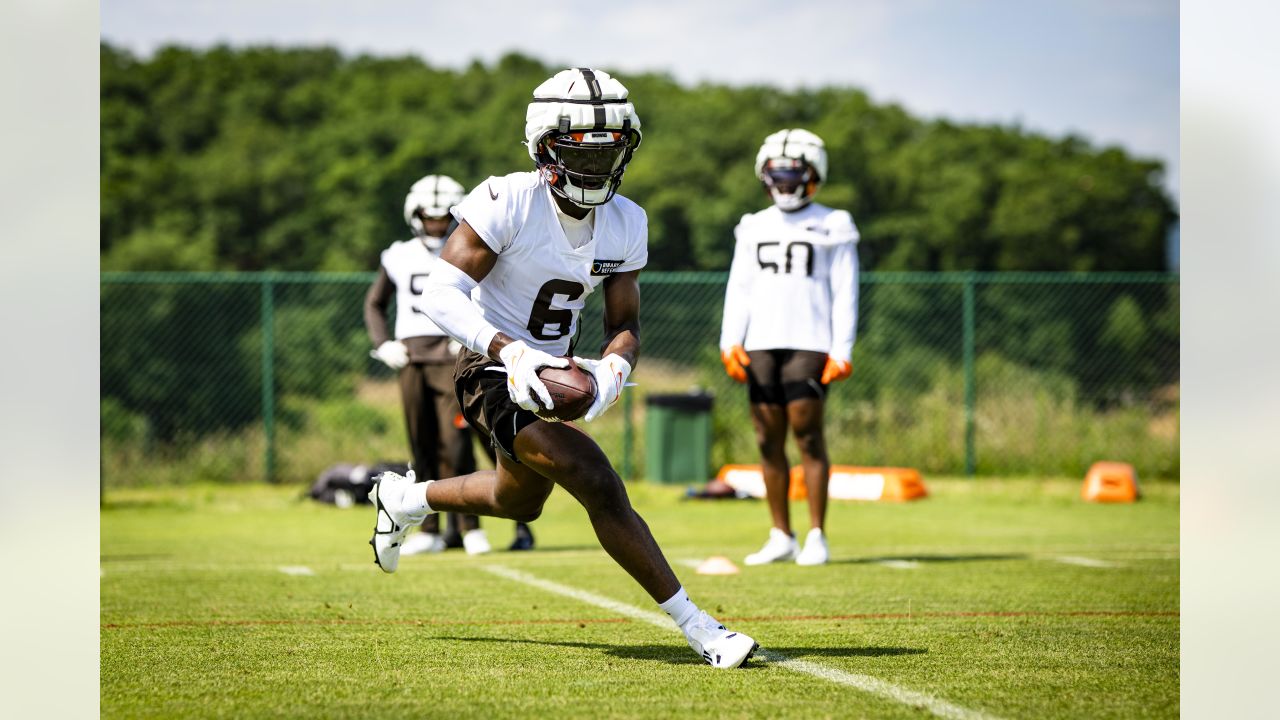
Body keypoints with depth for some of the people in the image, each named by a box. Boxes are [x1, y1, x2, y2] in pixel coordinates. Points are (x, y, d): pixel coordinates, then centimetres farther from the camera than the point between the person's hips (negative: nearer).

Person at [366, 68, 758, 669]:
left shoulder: (626, 224, -2)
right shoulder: (508, 203, -22)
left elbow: (625, 325, 4)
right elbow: (441, 293, -25)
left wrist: (612, 370, -19)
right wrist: (510, 351, -37)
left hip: (551, 373, 8)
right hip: (496, 373, -8)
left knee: (520, 502, 29)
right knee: (599, 485, -22)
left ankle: (404, 498, 54)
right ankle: (694, 625, -15)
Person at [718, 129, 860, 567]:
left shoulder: (832, 228, 4)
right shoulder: (755, 229, 16)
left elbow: (844, 296, 1)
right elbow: (739, 290, 14)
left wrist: (842, 351, -8)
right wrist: (730, 343, 2)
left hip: (808, 345, -4)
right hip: (760, 346, 4)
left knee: (808, 434, -9)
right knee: (769, 440, 2)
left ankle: (816, 536, -4)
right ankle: (780, 536, 9)